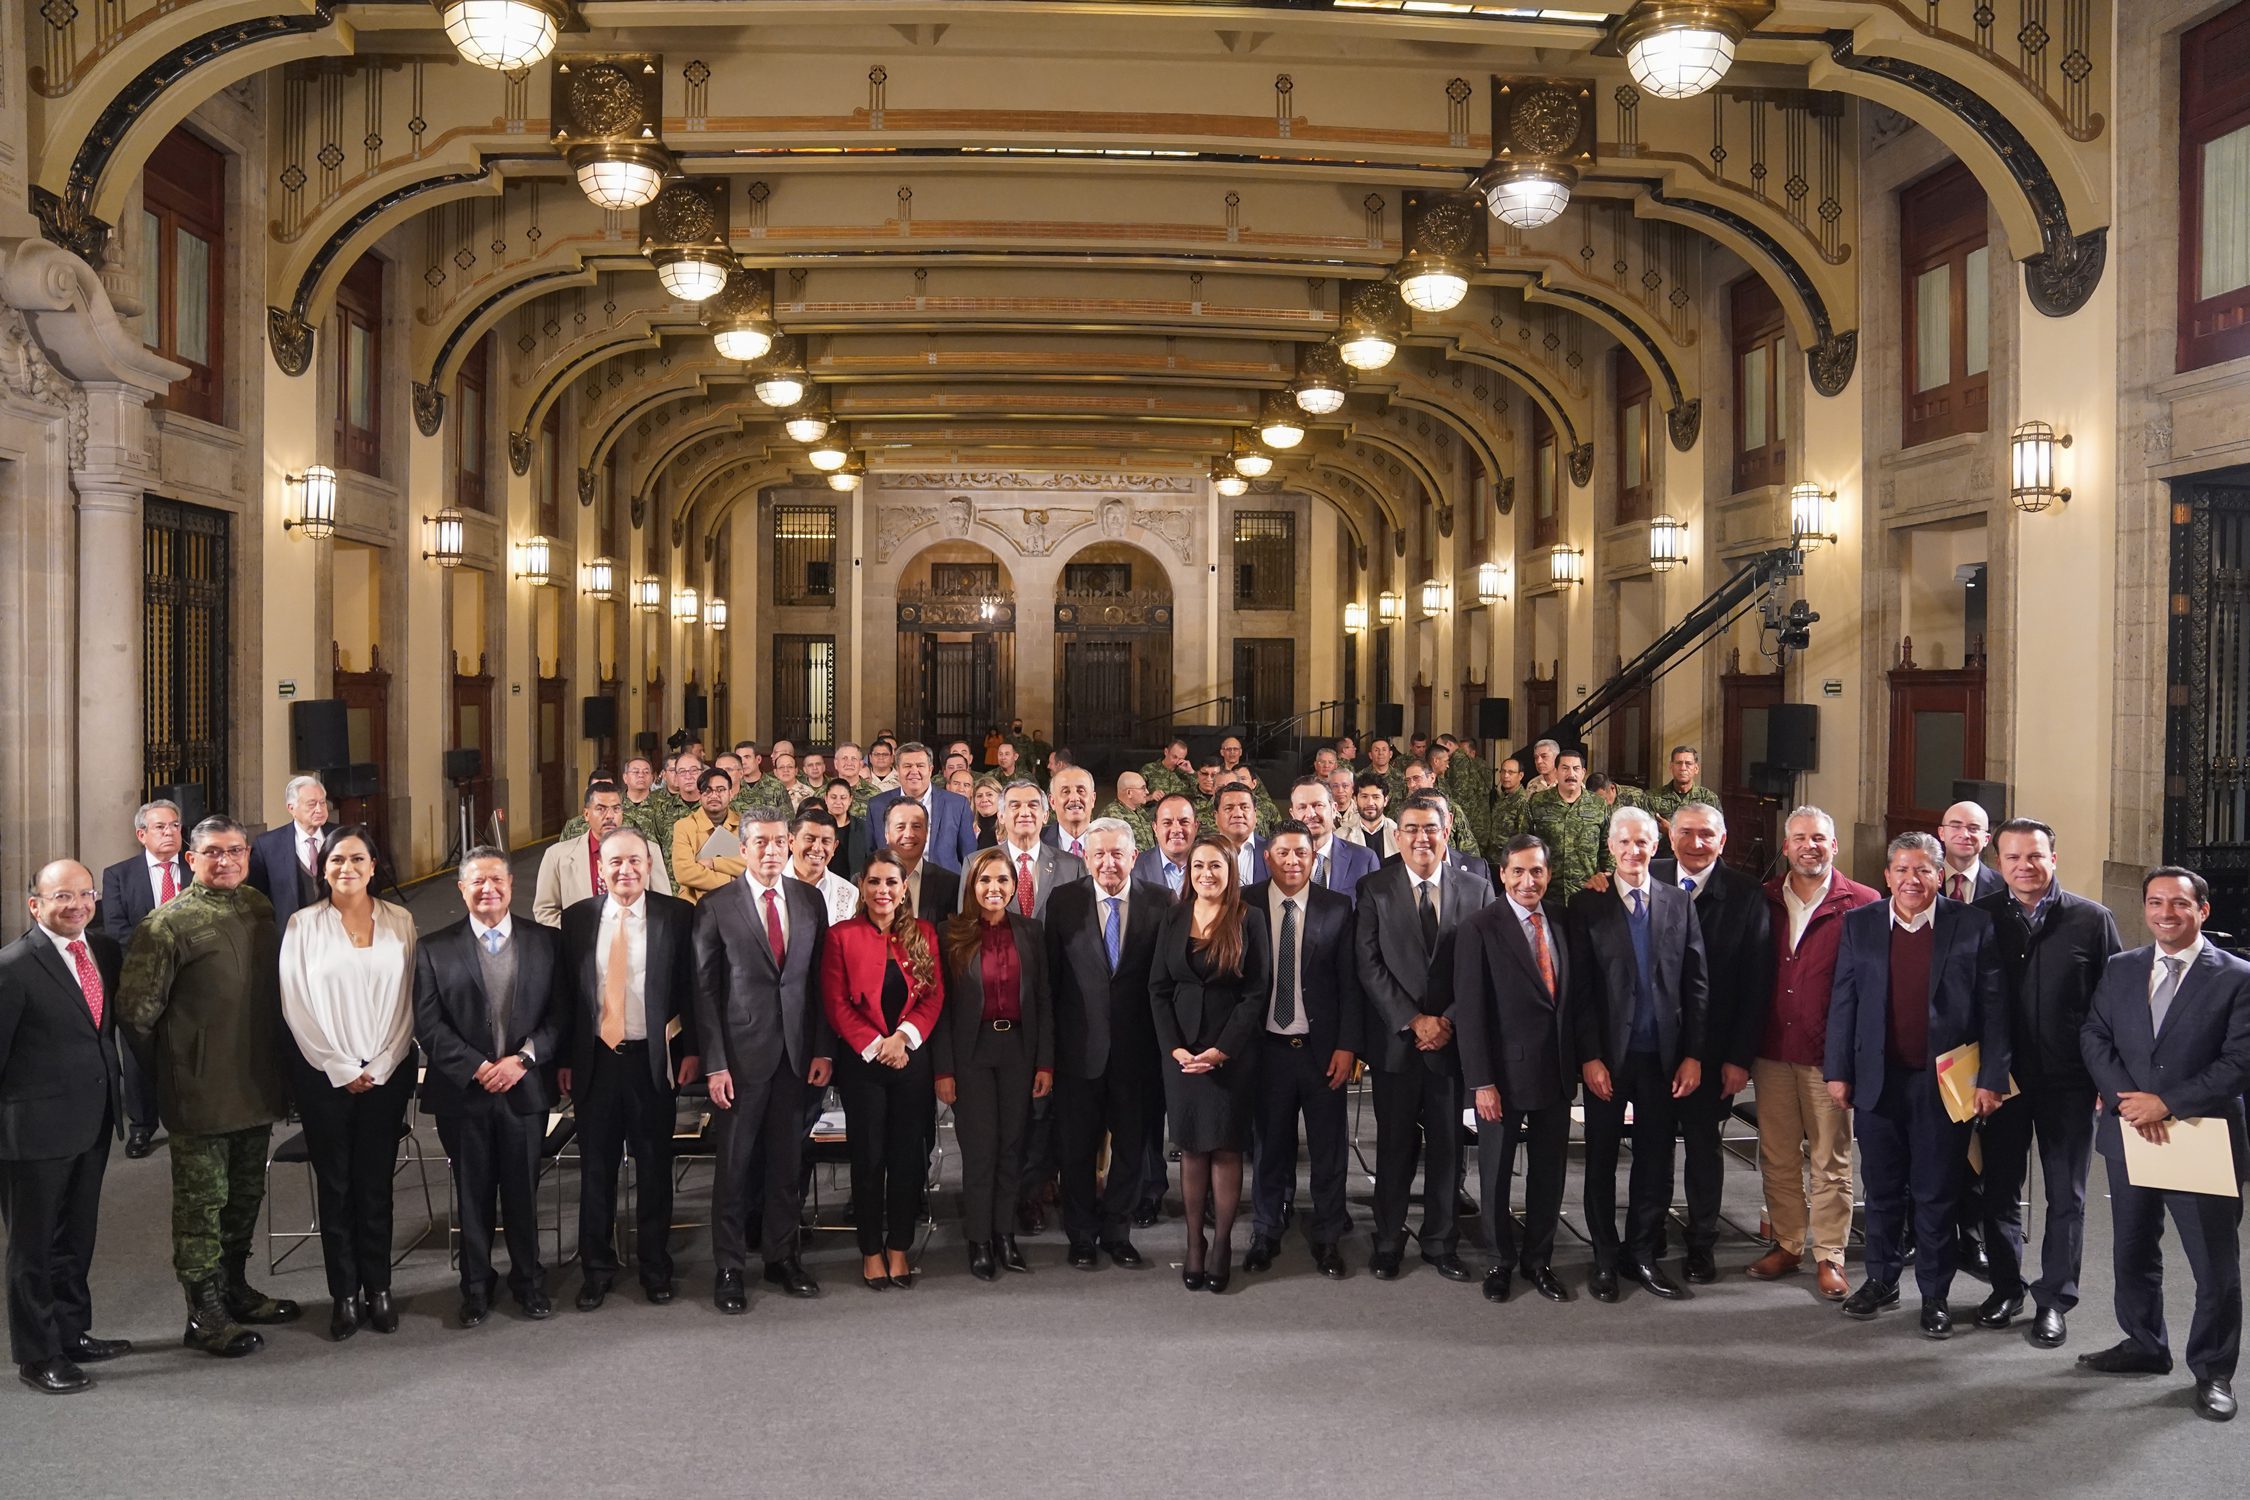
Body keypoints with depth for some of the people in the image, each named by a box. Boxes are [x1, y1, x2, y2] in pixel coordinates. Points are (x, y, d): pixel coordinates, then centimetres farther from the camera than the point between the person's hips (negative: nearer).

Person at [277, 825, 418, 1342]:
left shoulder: (400, 922, 3)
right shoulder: (304, 925, -1)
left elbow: (407, 999, 3)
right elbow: (296, 1004, -3)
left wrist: (379, 1066, -4)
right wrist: (343, 1069, -7)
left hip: (386, 1072, 1)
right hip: (325, 1075, -1)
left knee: (376, 1185, 5)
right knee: (335, 1187, 4)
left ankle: (377, 1289, 13)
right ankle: (344, 1295, 11)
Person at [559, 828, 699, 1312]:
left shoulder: (676, 915, -2)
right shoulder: (577, 918, 3)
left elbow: (690, 987, -1)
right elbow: (564, 993, 5)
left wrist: (691, 1050, -5)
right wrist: (563, 1058, 2)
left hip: (653, 1060, -1)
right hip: (594, 1059, 1)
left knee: (654, 1168, 10)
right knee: (596, 1170, 9)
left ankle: (655, 1267, 23)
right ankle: (596, 1269, 22)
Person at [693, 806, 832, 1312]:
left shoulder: (809, 900, 6)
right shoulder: (717, 908, -4)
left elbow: (822, 980, 7)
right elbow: (705, 989, -4)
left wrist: (823, 1049, 1)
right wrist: (714, 1064, -8)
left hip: (798, 1054, 3)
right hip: (742, 1054, -3)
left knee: (788, 1161, 11)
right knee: (734, 1165, 4)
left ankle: (782, 1257, 24)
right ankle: (729, 1268, 16)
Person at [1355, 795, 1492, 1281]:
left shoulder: (1476, 890, 3)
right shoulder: (1375, 889, 0)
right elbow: (1369, 965, -6)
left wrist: (1448, 1022, -10)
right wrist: (1414, 1021, -12)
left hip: (1454, 1039, 1)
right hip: (1395, 1038, -1)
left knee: (1447, 1146, 8)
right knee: (1395, 1146, 7)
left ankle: (1441, 1243, 21)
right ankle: (1388, 1244, 19)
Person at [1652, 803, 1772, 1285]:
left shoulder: (1746, 896, -6)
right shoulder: (1648, 881, -3)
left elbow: (1756, 985, -6)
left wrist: (1740, 1056, -9)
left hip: (1711, 1047, -1)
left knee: (1703, 1146, 13)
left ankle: (1701, 1244, 26)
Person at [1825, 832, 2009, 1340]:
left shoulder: (1972, 926, -2)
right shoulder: (1860, 925, 5)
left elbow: (1992, 1008, -3)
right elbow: (1843, 1002, 6)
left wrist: (1991, 1078, -7)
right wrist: (1838, 1070, 2)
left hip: (1944, 1082, -2)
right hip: (1878, 1080, 2)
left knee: (1937, 1195, 6)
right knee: (1882, 1191, 13)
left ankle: (1935, 1295, 18)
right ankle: (1881, 1280, 27)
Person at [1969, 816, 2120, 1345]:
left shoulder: (2092, 919, -1)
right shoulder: (1981, 918, 1)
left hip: (2068, 1081, -1)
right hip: (2000, 1078, 1)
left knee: (2066, 1196, 7)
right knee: (1999, 1189, 10)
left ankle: (2054, 1300, 19)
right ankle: (2005, 1289, 25)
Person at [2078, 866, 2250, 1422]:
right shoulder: (2120, 970, 7)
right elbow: (2094, 1037, 4)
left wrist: (2167, 1102, -17)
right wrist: (2126, 1100, -12)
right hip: (2130, 1134, 4)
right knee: (2133, 1251, 17)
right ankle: (2145, 1345, 35)